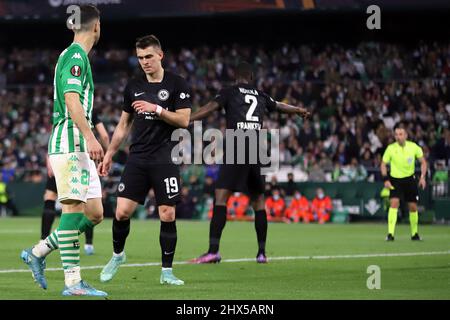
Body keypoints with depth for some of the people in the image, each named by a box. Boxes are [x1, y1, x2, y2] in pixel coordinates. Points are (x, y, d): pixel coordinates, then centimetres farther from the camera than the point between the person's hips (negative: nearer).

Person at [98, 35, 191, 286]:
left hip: (165, 160, -3)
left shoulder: (177, 84, -1)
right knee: (122, 211, -5)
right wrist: (109, 155, 16)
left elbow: (184, 120, -7)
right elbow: (124, 125, 18)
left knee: (167, 215, -5)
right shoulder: (134, 86, 11)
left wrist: (156, 109, -18)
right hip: (137, 159, 3)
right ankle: (117, 255, 20)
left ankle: (167, 271, 5)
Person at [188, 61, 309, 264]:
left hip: (235, 152, -4)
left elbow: (210, 108, -10)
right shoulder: (260, 96, 19)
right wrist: (300, 111, 57)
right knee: (258, 201, 14)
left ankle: (213, 250, -24)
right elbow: (280, 106, 37)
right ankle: (262, 253, 18)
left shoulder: (229, 92, 6)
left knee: (220, 197, -11)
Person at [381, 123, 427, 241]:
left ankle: (414, 233, 25)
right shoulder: (390, 148, -12)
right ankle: (390, 234, -23)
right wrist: (386, 180, -11)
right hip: (395, 179, -2)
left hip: (410, 179, 2)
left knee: (413, 207, 6)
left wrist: (422, 177, -9)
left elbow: (423, 162, 3)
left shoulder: (414, 147, -9)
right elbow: (383, 164, 0)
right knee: (394, 203, -21)